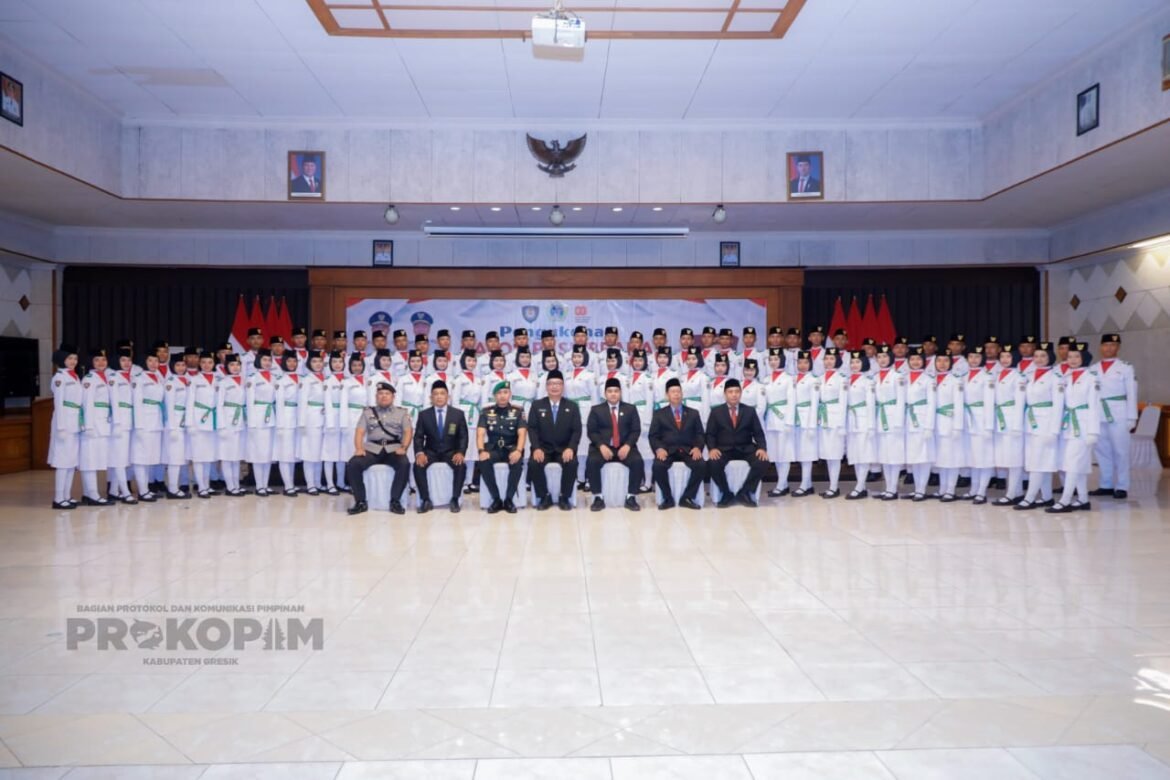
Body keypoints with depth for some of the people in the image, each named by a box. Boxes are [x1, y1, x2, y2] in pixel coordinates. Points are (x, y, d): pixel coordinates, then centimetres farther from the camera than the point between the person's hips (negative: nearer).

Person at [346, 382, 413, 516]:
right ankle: (361, 502, -16)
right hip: (372, 448, 1)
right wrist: (359, 448, -12)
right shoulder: (367, 412, 17)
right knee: (353, 464, -26)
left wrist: (403, 448, -15)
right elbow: (359, 432, 7)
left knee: (404, 464, -34)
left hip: (393, 448, -1)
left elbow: (408, 431, 4)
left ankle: (395, 501, -21)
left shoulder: (402, 412, 15)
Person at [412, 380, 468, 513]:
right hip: (431, 451, 1)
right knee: (418, 465, -29)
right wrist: (419, 453, -20)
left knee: (461, 465, -32)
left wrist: (460, 452, -20)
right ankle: (426, 500, -18)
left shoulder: (458, 414, 3)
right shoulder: (423, 414, 4)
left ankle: (455, 499, -19)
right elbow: (418, 437, 0)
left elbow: (463, 436, -1)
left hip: (451, 451, -1)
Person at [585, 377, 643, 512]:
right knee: (592, 461, -32)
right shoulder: (596, 410, 11)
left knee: (637, 461, -29)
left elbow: (636, 430, 5)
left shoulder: (630, 409, 13)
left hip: (624, 447, 1)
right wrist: (601, 446, -16)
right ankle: (598, 498, -19)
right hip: (602, 447, 0)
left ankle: (631, 497, -17)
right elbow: (591, 431, 2)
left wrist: (627, 446, -14)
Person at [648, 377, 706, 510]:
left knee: (701, 465, -29)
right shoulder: (659, 414, 12)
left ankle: (687, 498, -13)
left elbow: (700, 434, 10)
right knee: (658, 466, -33)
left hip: (688, 450, 1)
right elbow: (653, 436, 4)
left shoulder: (693, 413, 17)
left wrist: (697, 447, -12)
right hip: (667, 450, -1)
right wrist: (659, 448, -17)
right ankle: (668, 498, -11)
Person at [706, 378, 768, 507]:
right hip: (724, 449, -1)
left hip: (746, 449, 1)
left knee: (762, 461, -28)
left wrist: (762, 448, -14)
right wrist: (712, 448, -19)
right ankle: (727, 494, -7)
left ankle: (745, 493, -7)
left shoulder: (750, 411, 11)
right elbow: (710, 434, 3)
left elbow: (758, 433, 6)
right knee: (713, 463, -33)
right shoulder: (716, 412, 8)